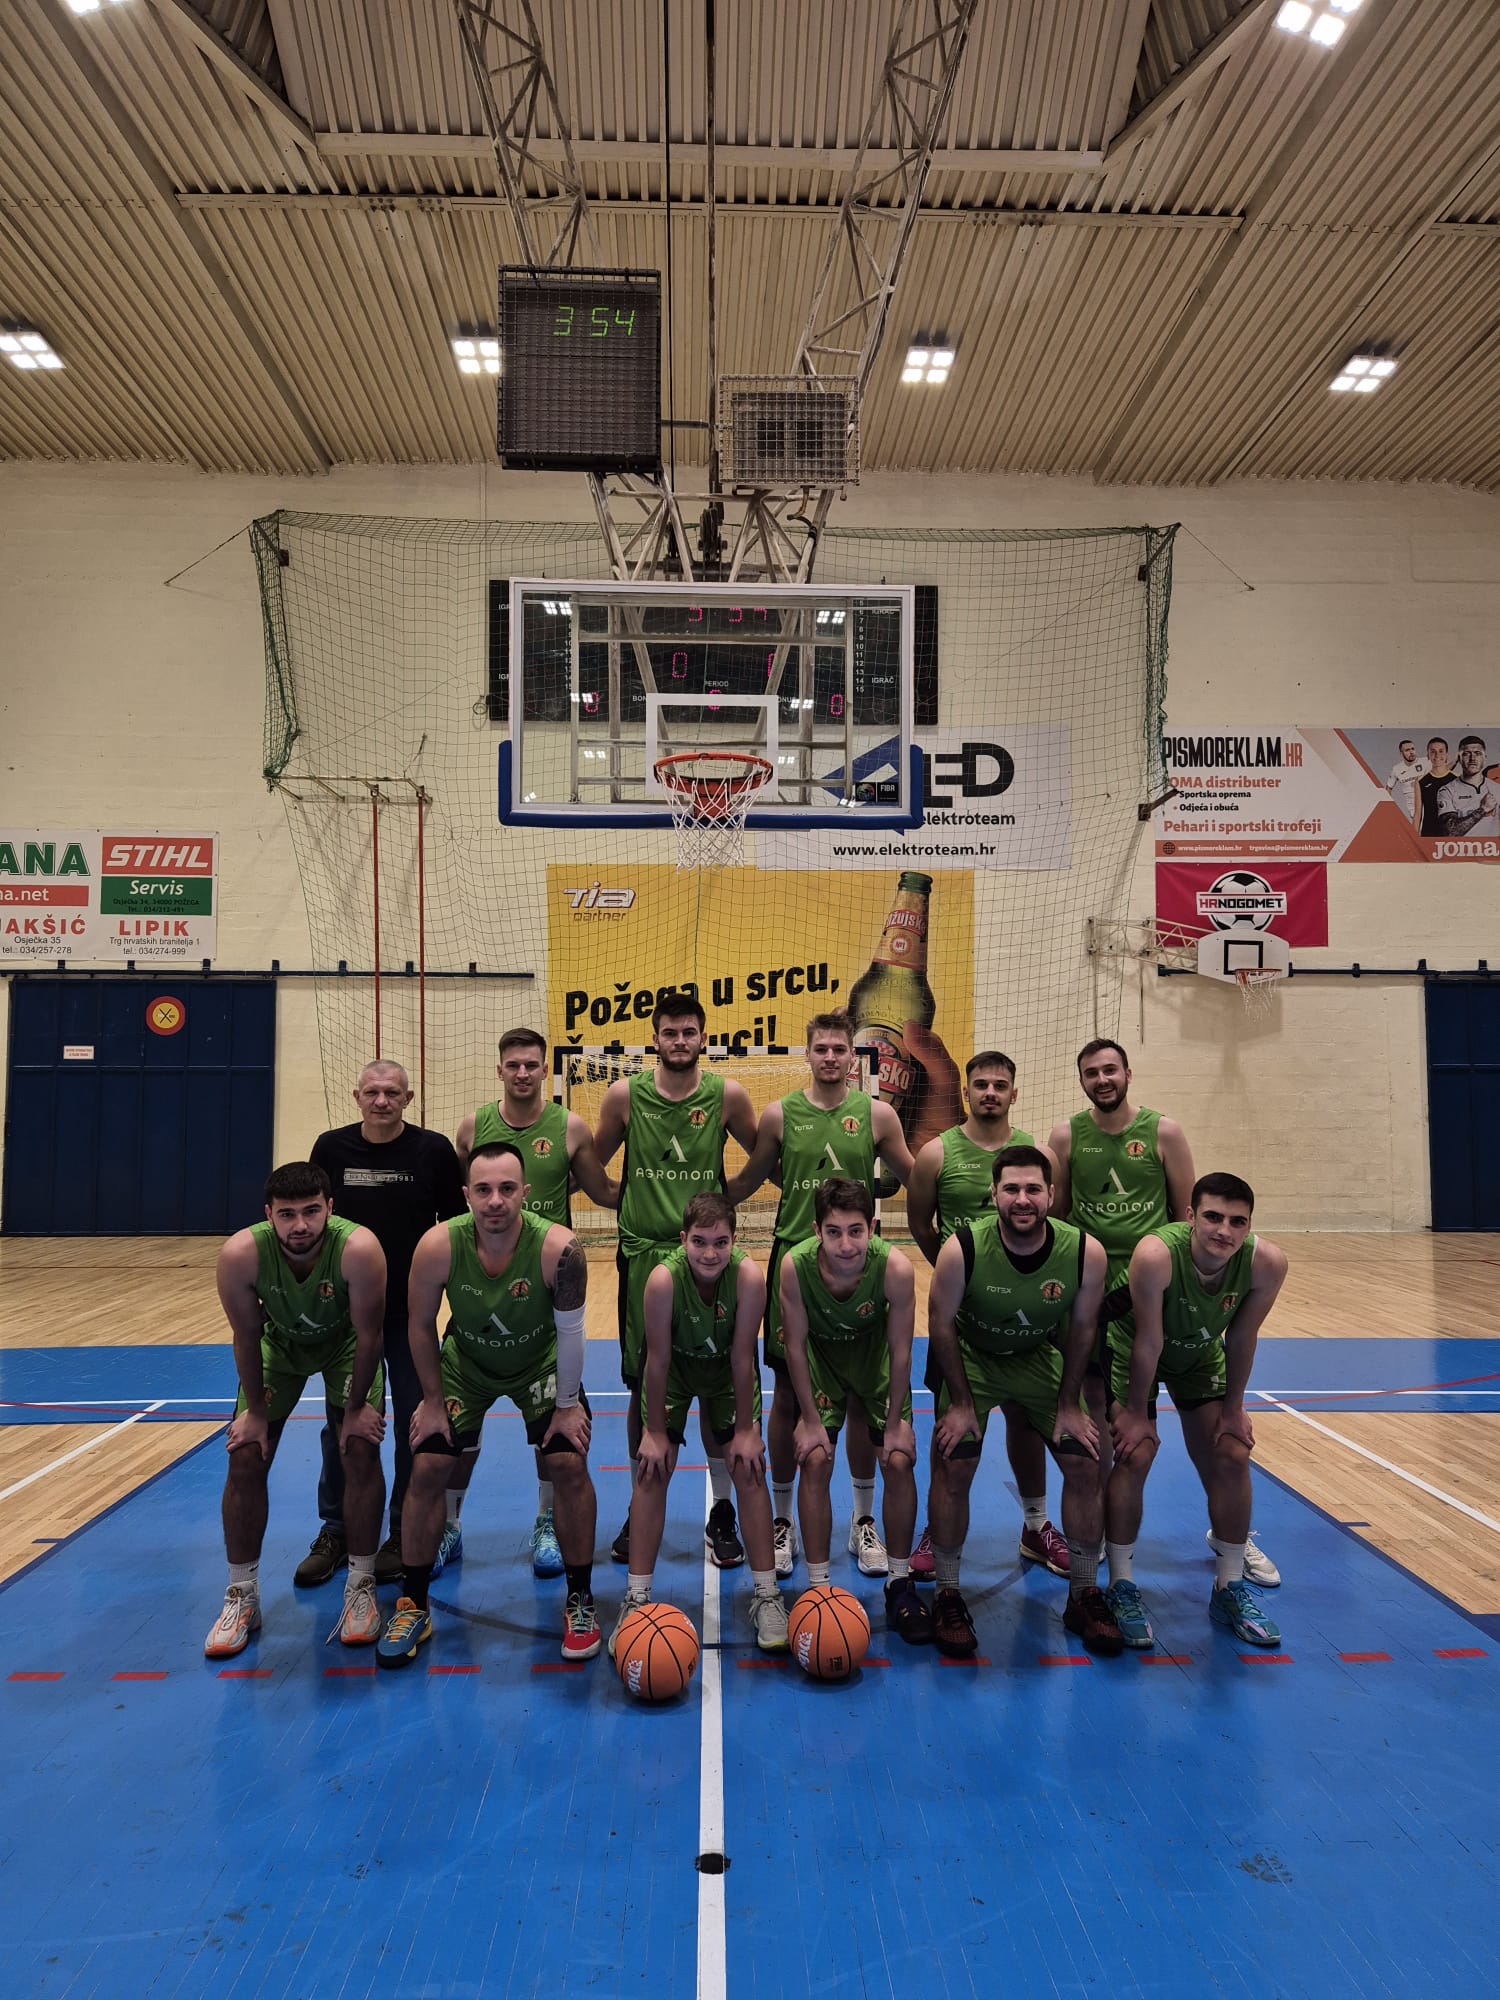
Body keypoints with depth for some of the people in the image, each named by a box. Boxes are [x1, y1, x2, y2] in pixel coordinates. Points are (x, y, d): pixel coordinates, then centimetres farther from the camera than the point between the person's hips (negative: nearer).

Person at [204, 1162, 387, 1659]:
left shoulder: (359, 1248, -40)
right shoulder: (241, 1253, -35)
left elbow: (367, 1334, -26)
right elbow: (246, 1337, -19)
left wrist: (356, 1407, -16)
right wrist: (255, 1411, -10)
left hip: (346, 1343, -2)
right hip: (278, 1342, 2)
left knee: (362, 1451, -12)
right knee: (245, 1457, -5)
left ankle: (361, 1589, 5)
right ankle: (241, 1596, 13)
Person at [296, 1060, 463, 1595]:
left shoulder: (433, 1150, -8)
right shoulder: (331, 1148, -3)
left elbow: (455, 1227, -2)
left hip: (412, 1310, -2)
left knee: (414, 1424, 7)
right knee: (341, 1423, 11)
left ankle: (405, 1535, 22)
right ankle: (336, 1532, 27)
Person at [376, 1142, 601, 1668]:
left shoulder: (558, 1248, -35)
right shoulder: (438, 1247, -31)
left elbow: (570, 1330, -20)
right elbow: (421, 1325, -13)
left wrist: (568, 1404, -12)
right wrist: (433, 1400, -7)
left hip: (541, 1364, -1)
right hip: (465, 1364, 1)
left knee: (570, 1464, -11)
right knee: (426, 1468, -6)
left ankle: (580, 1599, 9)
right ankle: (412, 1605, 15)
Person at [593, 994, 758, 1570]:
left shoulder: (727, 1095, -4)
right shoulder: (625, 1094, -3)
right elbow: (593, 1163, 10)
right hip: (642, 1257, 1)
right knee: (643, 1390, 10)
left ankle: (722, 1514, 22)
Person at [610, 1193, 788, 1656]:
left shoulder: (749, 1276, -34)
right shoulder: (664, 1278, -36)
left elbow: (742, 1358, -23)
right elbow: (657, 1360, -25)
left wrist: (745, 1430, -15)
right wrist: (655, 1432, -16)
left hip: (727, 1370, 1)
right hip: (674, 1369, 0)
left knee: (749, 1471, -3)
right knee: (651, 1473, -5)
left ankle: (766, 1595, 9)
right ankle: (636, 1597, 7)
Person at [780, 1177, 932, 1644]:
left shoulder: (895, 1267, -35)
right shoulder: (795, 1264, -35)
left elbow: (900, 1352, -19)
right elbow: (795, 1346, -18)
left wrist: (896, 1423, -11)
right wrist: (810, 1419, -12)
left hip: (875, 1352, 0)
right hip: (820, 1353, 0)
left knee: (899, 1462, -5)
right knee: (814, 1461, -9)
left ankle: (900, 1582, 15)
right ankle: (818, 1585, 7)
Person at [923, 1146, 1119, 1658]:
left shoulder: (1085, 1252, -26)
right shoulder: (962, 1250, -32)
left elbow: (1082, 1327, -8)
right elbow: (942, 1325, -17)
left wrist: (1069, 1404, -4)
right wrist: (961, 1402, -12)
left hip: (1041, 1358, 2)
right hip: (969, 1358, -2)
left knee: (1085, 1464, -2)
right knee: (952, 1467, -11)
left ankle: (1083, 1596, 17)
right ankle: (947, 1597, 8)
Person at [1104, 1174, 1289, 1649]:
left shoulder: (1266, 1263, -29)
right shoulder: (1156, 1254, -41)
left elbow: (1242, 1338, -13)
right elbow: (1147, 1344, -29)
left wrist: (1233, 1407, -4)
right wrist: (1136, 1412, -18)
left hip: (1200, 1354, 4)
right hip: (1132, 1349, -4)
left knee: (1232, 1458, 0)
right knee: (1133, 1456, -13)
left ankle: (1230, 1589, 18)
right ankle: (1122, 1588, 3)